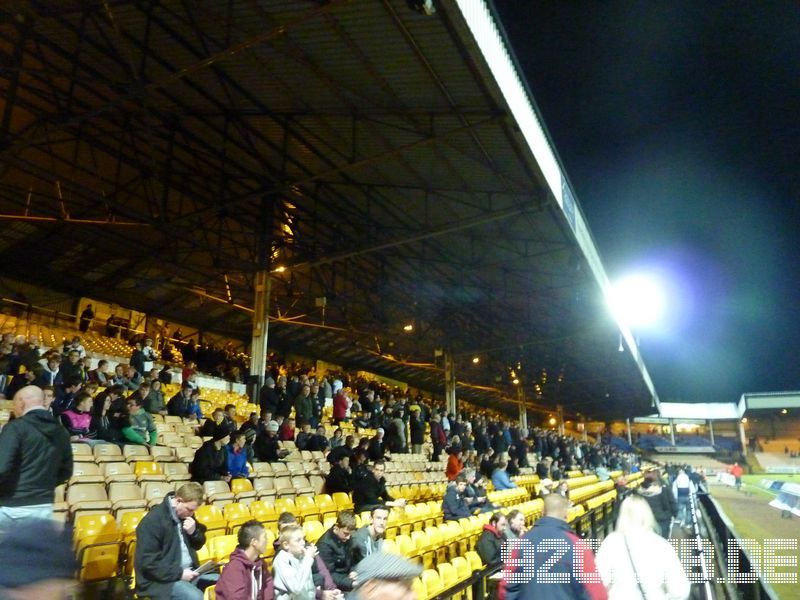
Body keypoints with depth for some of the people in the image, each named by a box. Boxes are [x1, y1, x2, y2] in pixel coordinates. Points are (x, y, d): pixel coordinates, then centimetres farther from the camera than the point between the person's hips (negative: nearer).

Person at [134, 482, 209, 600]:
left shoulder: (185, 514, 7)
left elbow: (198, 545, 15)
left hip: (188, 571, 7)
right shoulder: (152, 521, -16)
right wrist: (179, 573, -21)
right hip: (161, 579, -7)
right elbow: (147, 562, -19)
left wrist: (194, 532, -7)